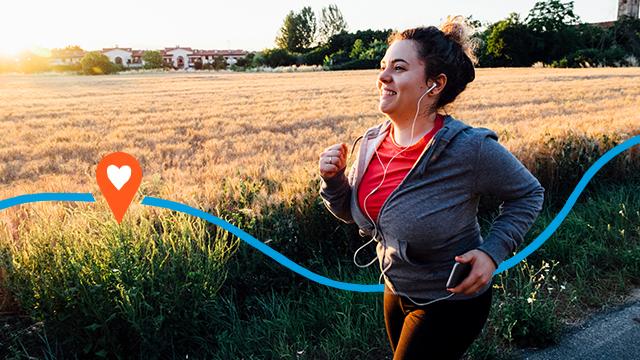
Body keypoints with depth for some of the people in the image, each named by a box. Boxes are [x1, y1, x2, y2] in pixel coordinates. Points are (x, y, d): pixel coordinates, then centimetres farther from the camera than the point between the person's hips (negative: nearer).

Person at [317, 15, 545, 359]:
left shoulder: (470, 149, -27)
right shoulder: (371, 142, -10)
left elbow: (528, 193, -9)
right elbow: (353, 212, 4)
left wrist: (492, 251, -21)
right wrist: (333, 179, -15)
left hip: (452, 302, -6)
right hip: (396, 292, 6)